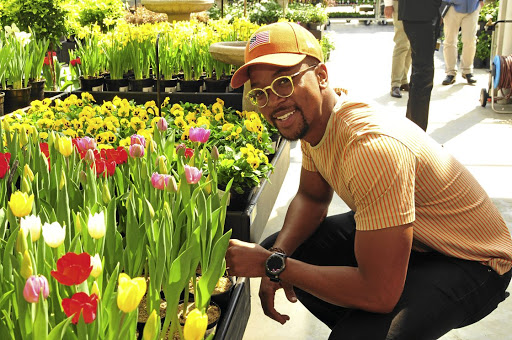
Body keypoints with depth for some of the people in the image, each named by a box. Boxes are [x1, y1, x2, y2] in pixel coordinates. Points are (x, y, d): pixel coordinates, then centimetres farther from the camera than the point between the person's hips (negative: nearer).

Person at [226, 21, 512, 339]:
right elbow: (312, 197, 10)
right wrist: (277, 254, -9)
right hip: (407, 233, 8)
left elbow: (380, 294, -34)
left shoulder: (372, 146, -35)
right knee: (277, 248, 3)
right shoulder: (310, 120, -7)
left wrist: (273, 264, -26)